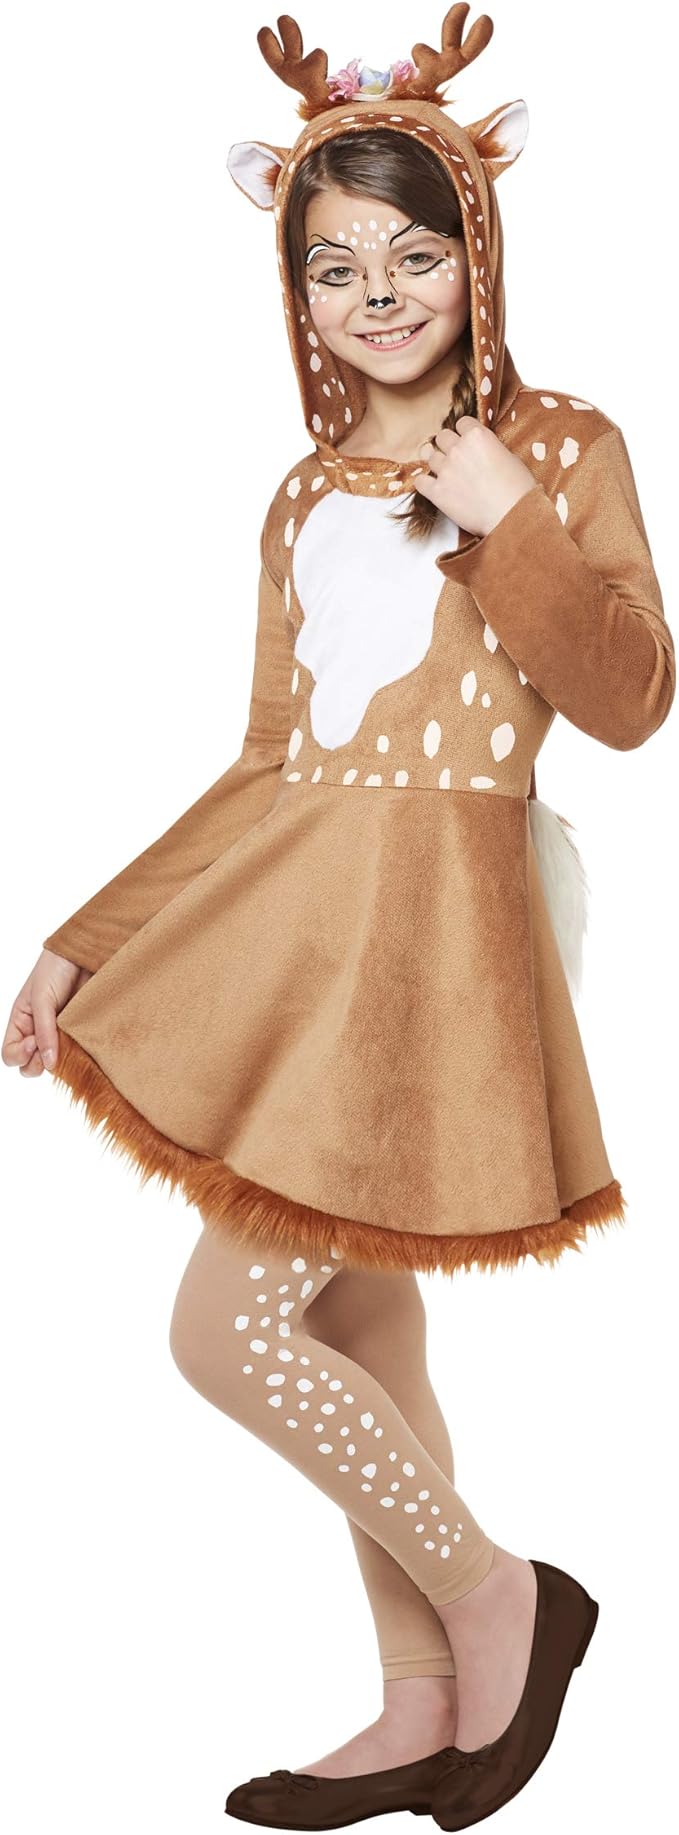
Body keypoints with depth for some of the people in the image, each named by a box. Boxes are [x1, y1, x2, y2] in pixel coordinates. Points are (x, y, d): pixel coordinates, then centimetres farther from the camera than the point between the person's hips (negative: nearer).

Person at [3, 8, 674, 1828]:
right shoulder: (308, 497, 15)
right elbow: (267, 764, 14)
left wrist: (513, 529, -16)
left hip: (430, 913, -6)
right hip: (284, 903, 6)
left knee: (228, 1332, -10)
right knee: (357, 1336, 11)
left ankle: (496, 1593, 11)